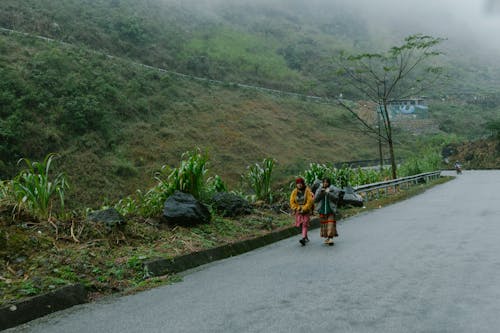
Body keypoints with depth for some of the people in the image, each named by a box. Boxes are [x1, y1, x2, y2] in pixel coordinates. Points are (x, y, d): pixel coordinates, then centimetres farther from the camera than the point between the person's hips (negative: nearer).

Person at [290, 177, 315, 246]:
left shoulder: (307, 191, -9)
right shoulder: (294, 192, 1)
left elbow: (310, 201, -15)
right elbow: (292, 202, 0)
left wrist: (304, 209, -19)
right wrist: (298, 208, -10)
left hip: (306, 211, -4)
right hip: (298, 211, 4)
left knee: (305, 224, -11)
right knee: (301, 224, 7)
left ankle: (303, 239, -18)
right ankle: (306, 237, 25)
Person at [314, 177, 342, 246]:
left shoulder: (333, 189, 1)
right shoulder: (319, 190, 10)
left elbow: (336, 198, -9)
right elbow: (315, 199, 1)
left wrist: (328, 193, -19)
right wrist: (320, 192, -13)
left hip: (331, 210, -3)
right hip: (322, 210, 3)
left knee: (331, 224, -10)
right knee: (324, 224, 5)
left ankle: (330, 238, -12)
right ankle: (326, 238, 15)